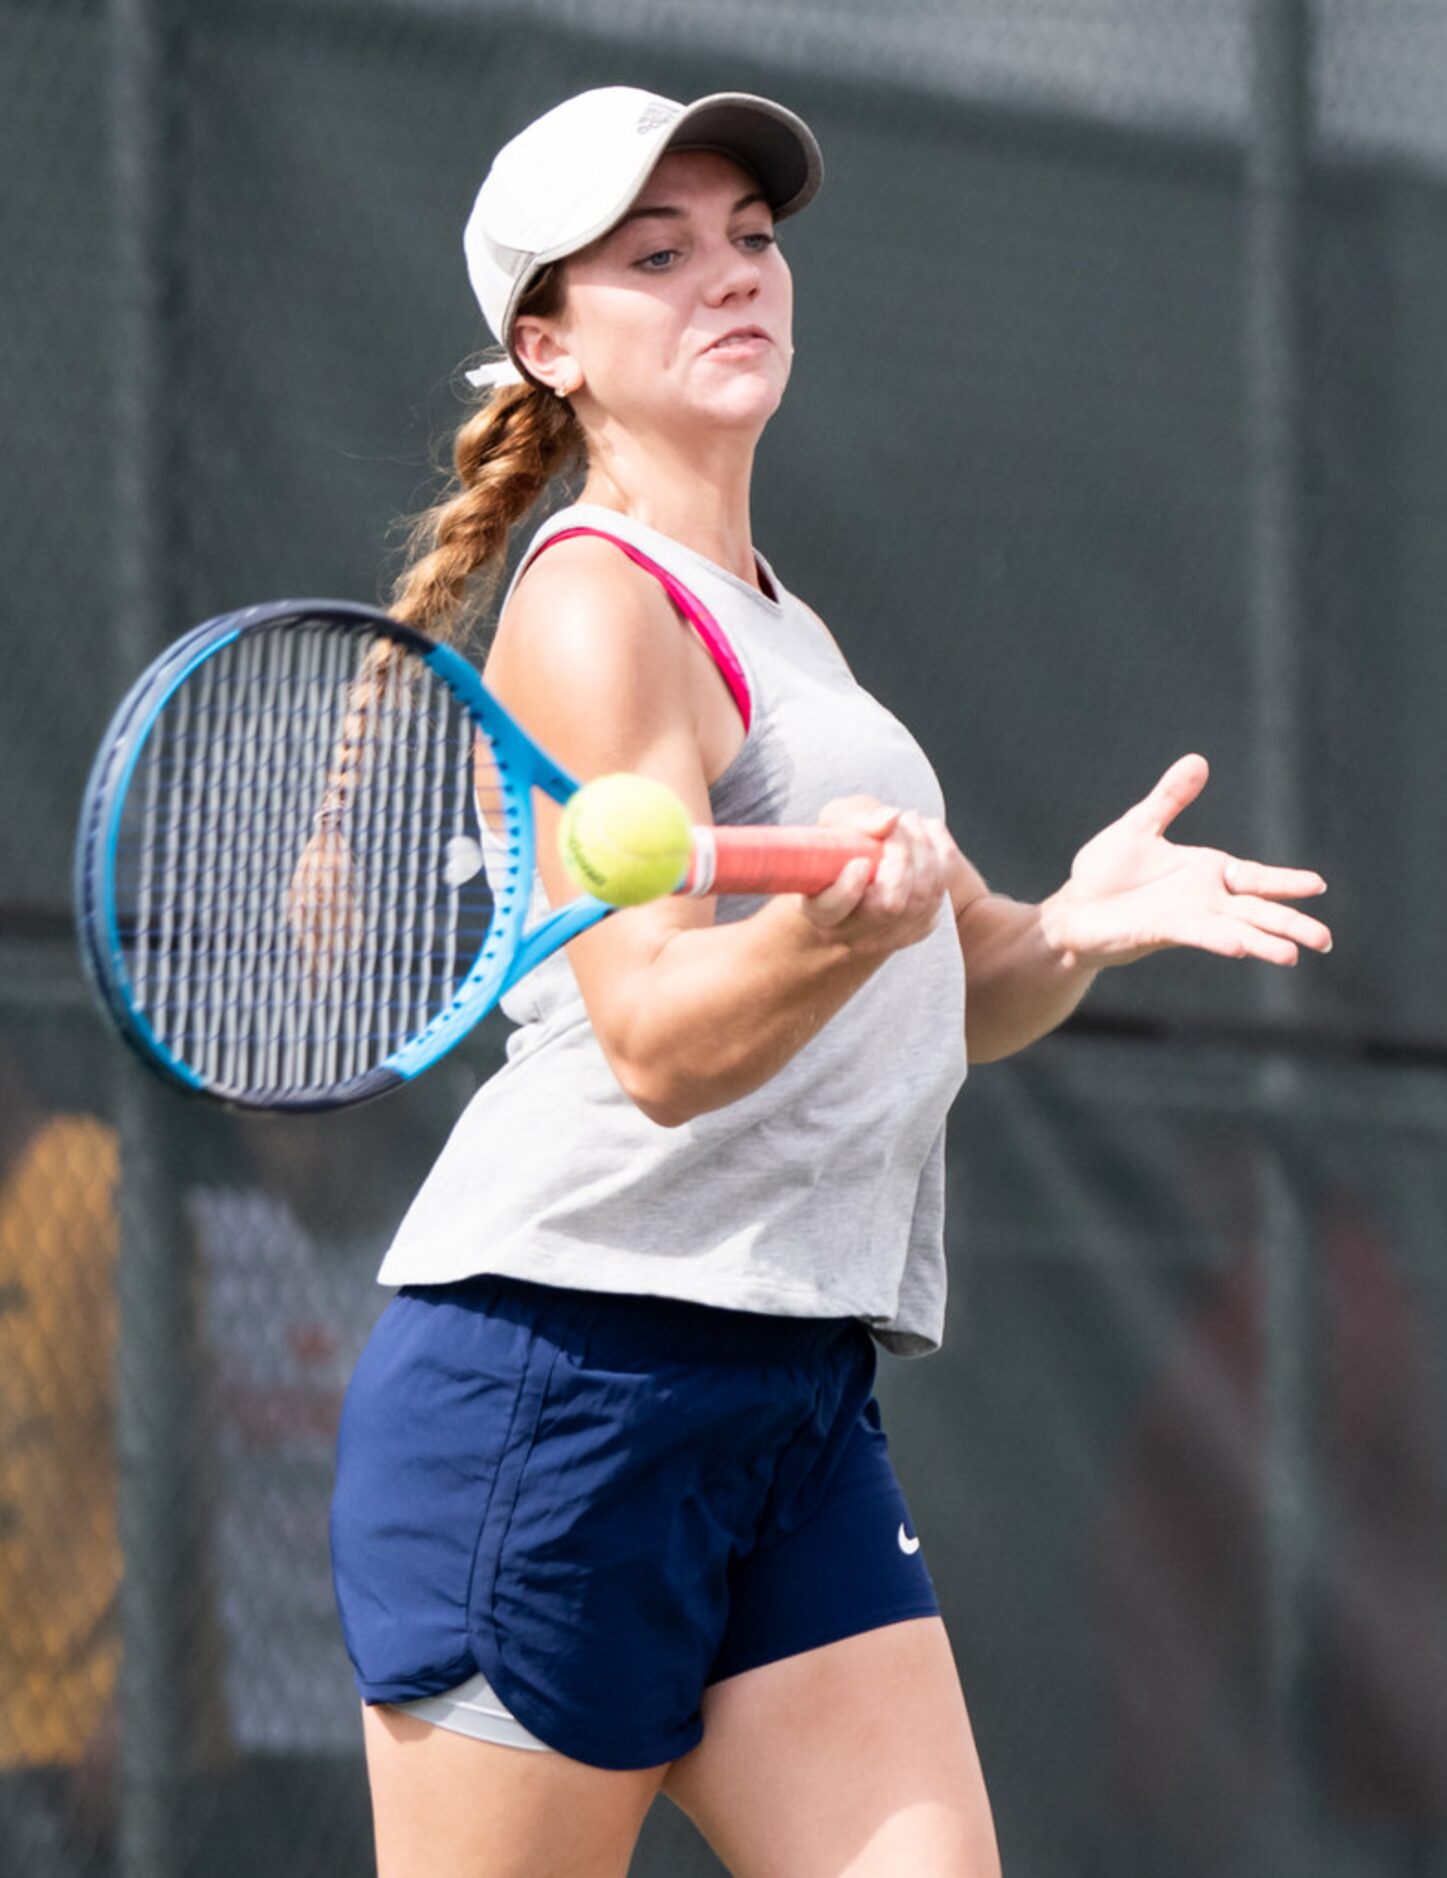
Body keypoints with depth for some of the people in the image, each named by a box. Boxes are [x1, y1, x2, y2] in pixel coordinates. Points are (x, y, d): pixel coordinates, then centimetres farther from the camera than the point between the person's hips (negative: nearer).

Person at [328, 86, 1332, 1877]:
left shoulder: (769, 620, 22)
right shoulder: (591, 604, -6)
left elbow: (964, 997, 27)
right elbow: (654, 1038, -18)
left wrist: (1079, 922, 5)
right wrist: (838, 930, -37)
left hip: (799, 1419, 8)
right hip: (561, 1377, -8)